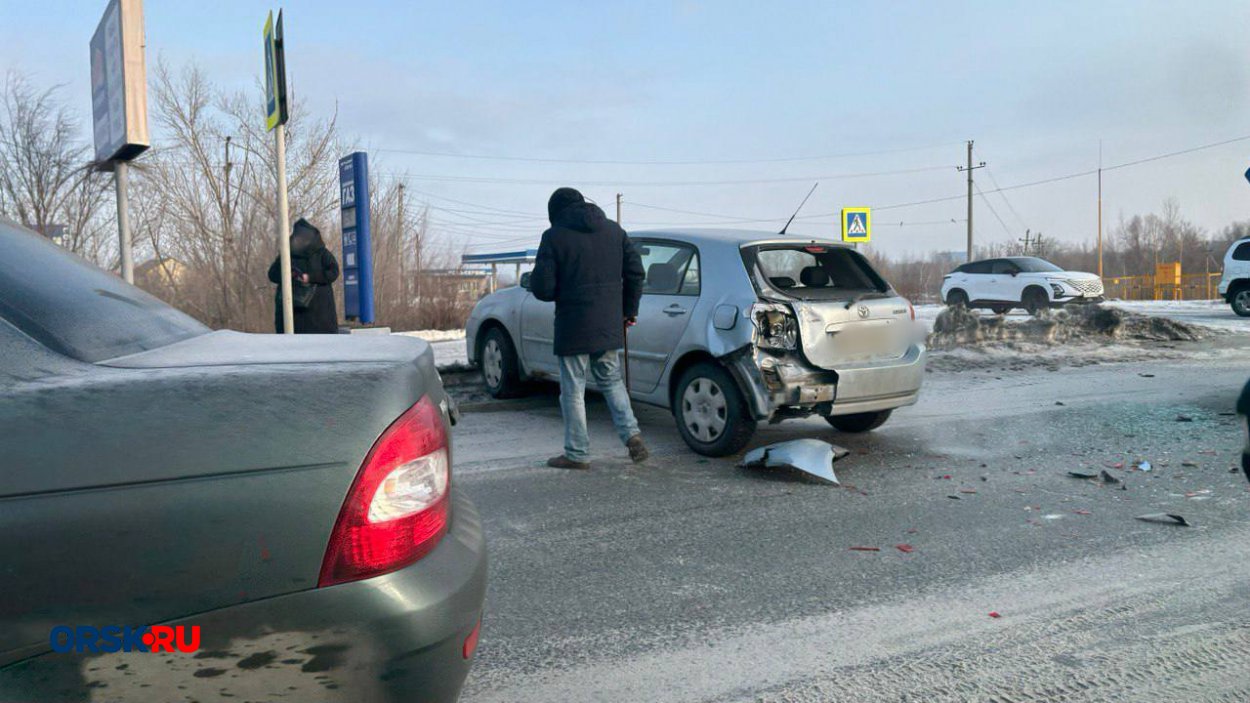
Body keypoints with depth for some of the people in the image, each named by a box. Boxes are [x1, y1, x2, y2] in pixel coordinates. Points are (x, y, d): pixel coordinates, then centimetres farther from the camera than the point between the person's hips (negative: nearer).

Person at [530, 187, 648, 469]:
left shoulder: (554, 237, -8)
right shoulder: (614, 230, 8)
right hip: (610, 324, 5)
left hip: (573, 326, -5)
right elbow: (635, 273, 8)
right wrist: (629, 310, 17)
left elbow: (542, 288, -12)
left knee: (573, 390, 5)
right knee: (611, 381, 19)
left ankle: (577, 454, 11)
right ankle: (631, 433, 3)